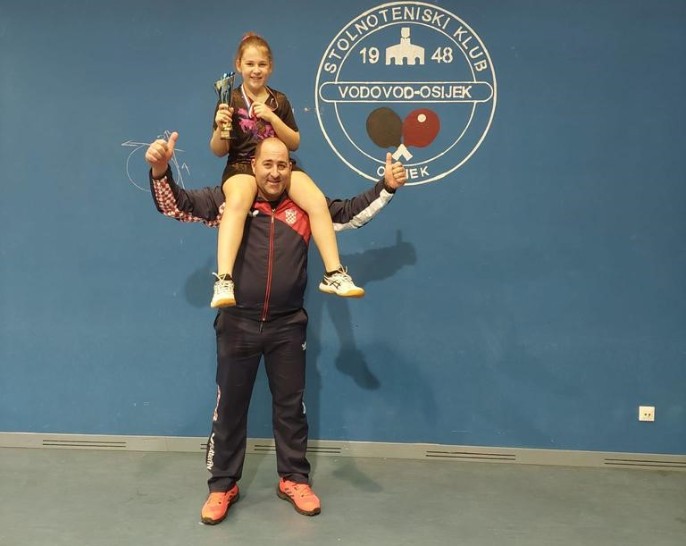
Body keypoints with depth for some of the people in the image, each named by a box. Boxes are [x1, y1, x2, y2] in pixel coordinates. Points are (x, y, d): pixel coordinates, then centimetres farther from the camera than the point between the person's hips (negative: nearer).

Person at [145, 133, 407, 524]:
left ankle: (294, 480, 31)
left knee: (291, 405, 13)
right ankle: (223, 486, 26)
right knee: (230, 407, 10)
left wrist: (386, 187, -3)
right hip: (238, 324, -1)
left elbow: (352, 213, 9)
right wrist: (160, 170, -25)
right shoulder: (227, 201, -2)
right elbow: (175, 205, -6)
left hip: (288, 326, 2)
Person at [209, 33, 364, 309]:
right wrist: (220, 128, -19)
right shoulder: (230, 101, 4)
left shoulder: (279, 101, 11)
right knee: (237, 201, -38)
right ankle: (223, 281, -43)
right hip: (242, 166, -2)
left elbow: (294, 143, 7)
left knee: (317, 200, -25)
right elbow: (219, 151, 3)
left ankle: (334, 274, -18)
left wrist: (272, 117, -8)